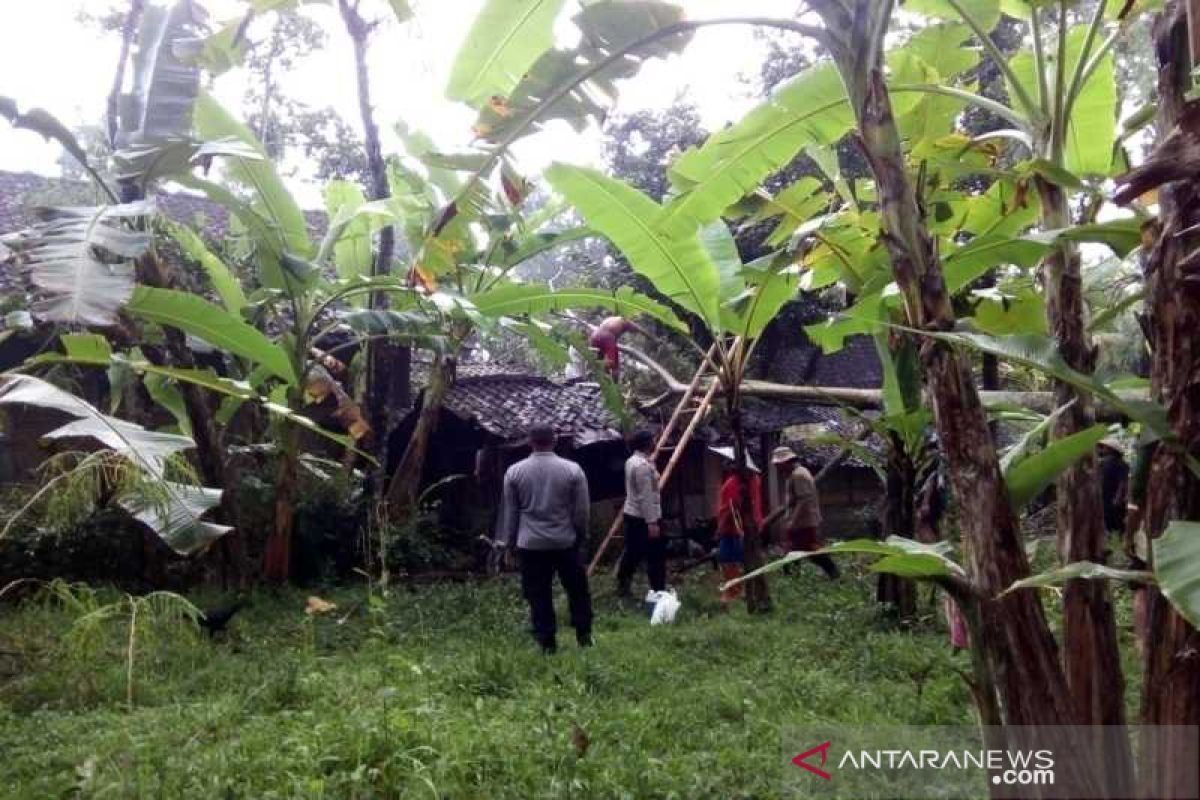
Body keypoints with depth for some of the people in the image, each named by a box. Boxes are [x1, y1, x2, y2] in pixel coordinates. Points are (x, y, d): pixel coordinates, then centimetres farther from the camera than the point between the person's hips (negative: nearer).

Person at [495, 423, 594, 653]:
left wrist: (509, 541, 13)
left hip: (530, 544, 0)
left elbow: (509, 512, 3)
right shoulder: (572, 469, -5)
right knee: (577, 589, 15)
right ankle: (584, 635, 21)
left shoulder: (514, 471, -3)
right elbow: (582, 511, -1)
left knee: (539, 595, 7)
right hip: (565, 541, 0)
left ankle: (547, 642, 10)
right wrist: (580, 536, 13)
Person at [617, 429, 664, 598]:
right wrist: (652, 522, -24)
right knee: (656, 556, -3)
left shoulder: (631, 461, 11)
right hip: (644, 517, -10)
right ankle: (659, 593, 0)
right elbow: (646, 497, -24)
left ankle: (622, 587, 24)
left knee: (632, 552, 17)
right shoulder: (643, 465, -20)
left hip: (631, 514, 10)